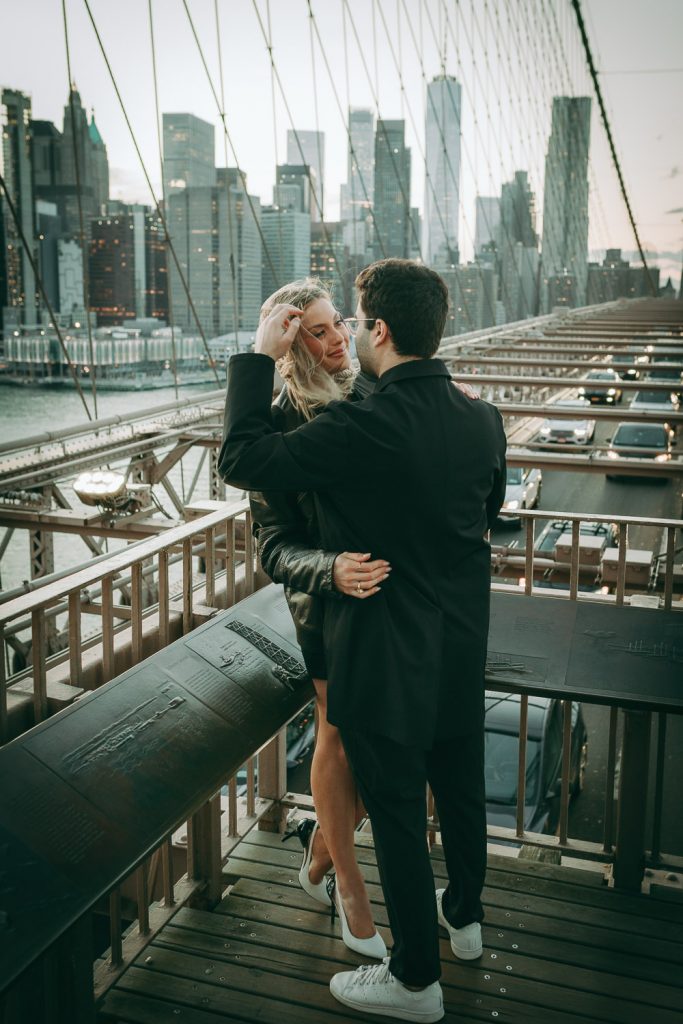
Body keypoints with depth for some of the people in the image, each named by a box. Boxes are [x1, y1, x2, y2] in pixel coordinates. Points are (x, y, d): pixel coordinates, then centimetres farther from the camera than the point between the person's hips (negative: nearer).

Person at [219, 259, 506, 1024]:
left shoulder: (362, 428, -27)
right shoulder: (482, 421, -4)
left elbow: (240, 458, -20)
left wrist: (259, 357, -12)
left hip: (387, 656, -7)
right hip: (462, 646, 7)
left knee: (396, 811, 10)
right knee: (459, 786, 25)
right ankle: (463, 915, 49)